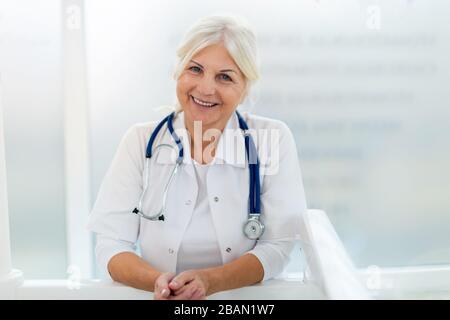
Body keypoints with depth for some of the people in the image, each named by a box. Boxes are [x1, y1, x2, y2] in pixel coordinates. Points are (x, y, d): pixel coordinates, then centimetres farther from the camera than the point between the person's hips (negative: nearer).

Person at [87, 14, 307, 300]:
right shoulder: (141, 141, -2)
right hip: (156, 296, 1)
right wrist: (159, 281, -23)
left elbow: (278, 246, -7)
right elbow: (111, 244, -4)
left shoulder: (273, 139, -4)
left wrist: (210, 282, -22)